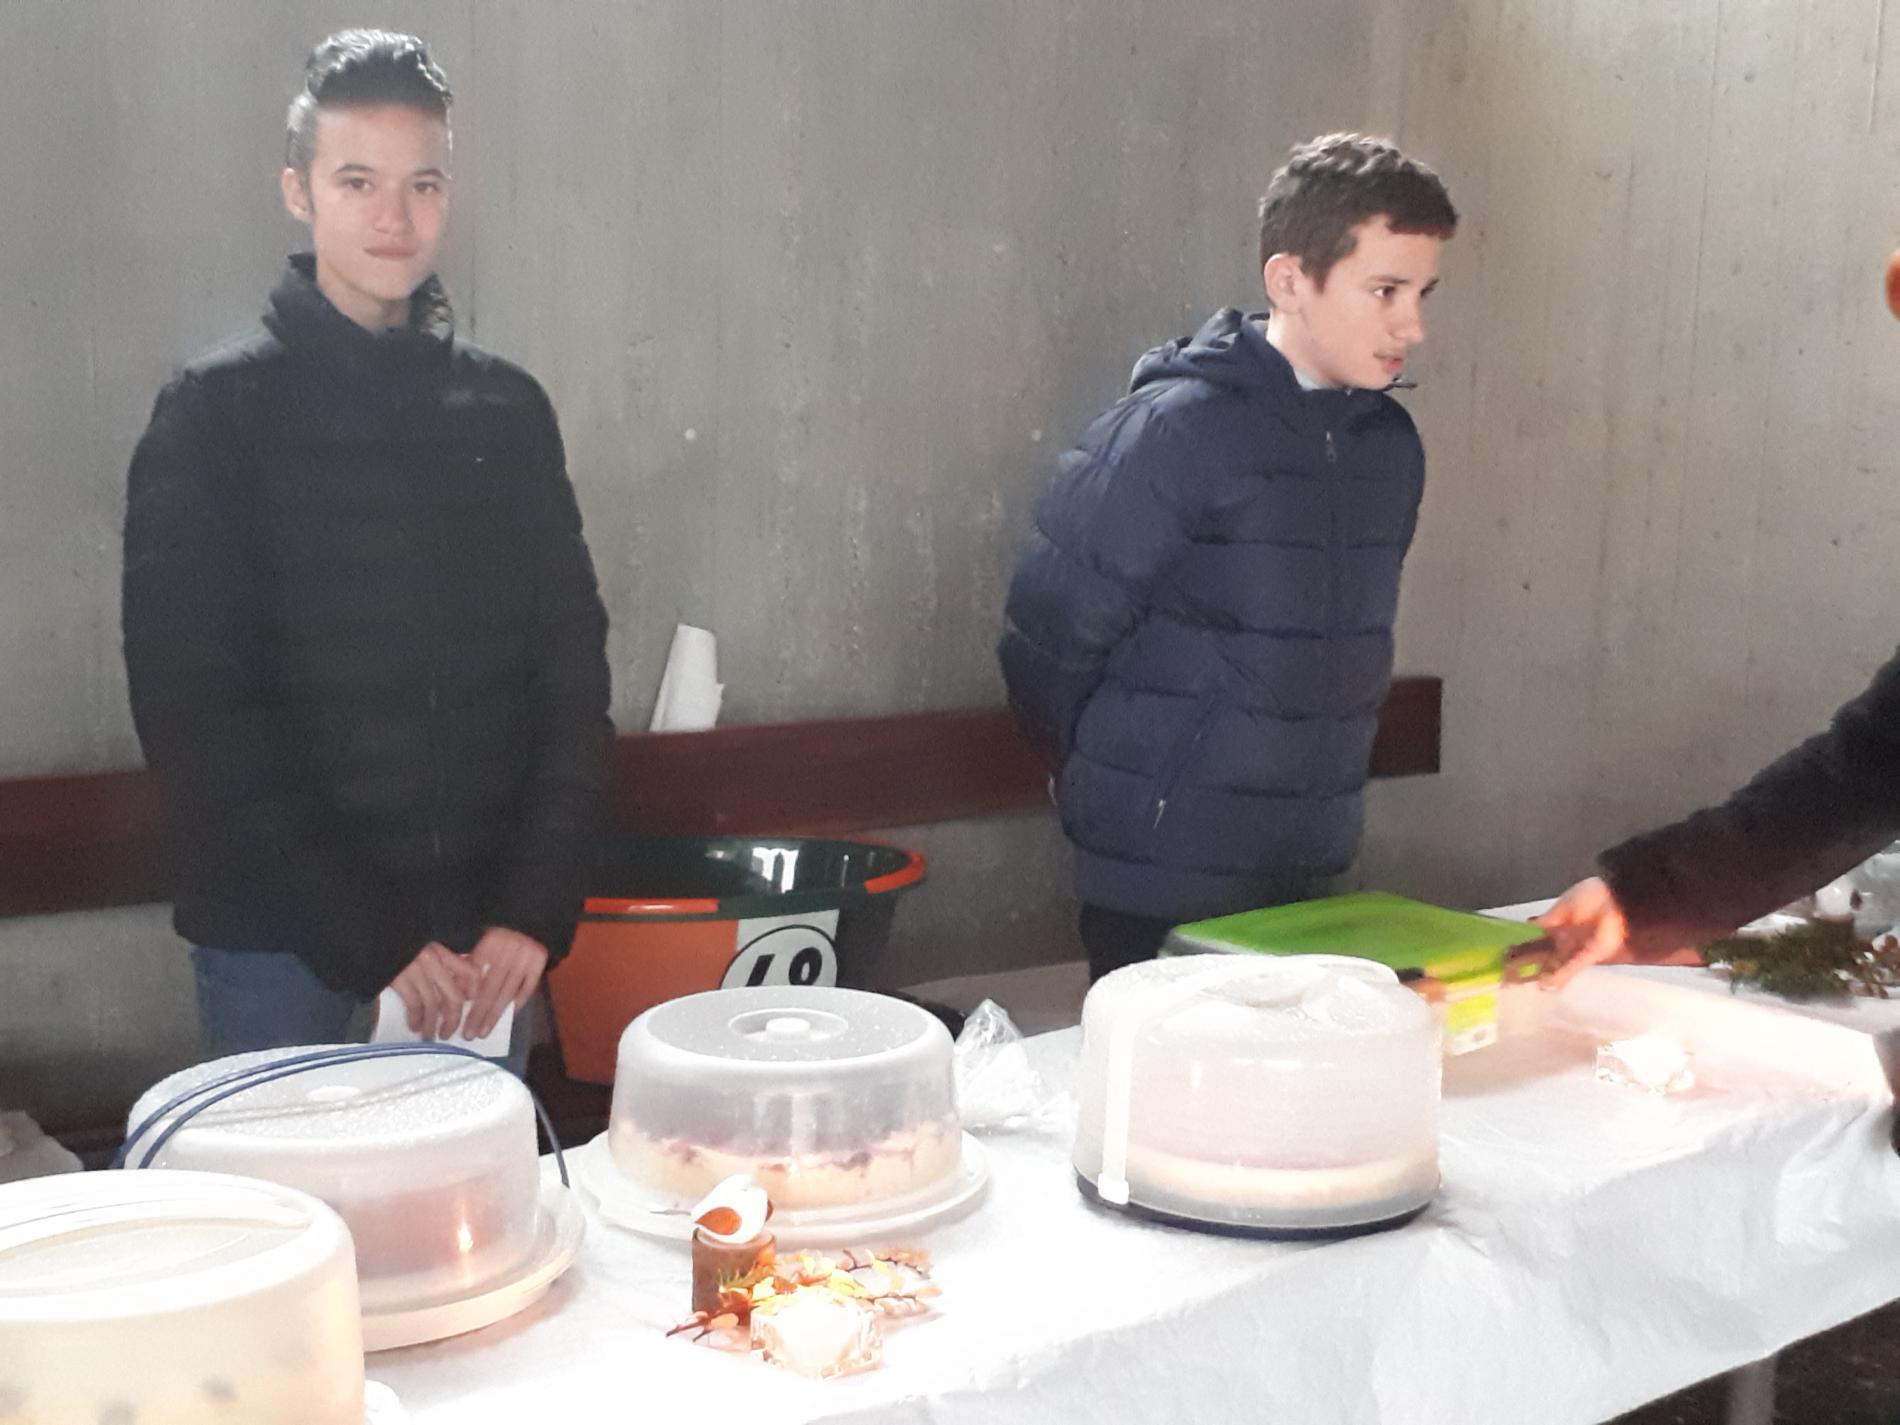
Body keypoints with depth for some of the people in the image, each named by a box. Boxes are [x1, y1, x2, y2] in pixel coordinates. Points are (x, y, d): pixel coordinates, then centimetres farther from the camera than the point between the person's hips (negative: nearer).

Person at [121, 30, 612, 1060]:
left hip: (484, 935, 3)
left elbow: (571, 665, 6)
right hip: (277, 937, -3)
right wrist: (367, 934, -12)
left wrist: (535, 906, -6)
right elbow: (191, 707, -7)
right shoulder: (215, 413, -3)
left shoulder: (508, 410, 7)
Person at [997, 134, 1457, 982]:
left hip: (1311, 879, 6)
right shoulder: (1178, 428, -14)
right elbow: (1048, 636, -9)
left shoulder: (1390, 444, 7)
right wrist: (1120, 791, 5)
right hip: (1164, 886, -6)